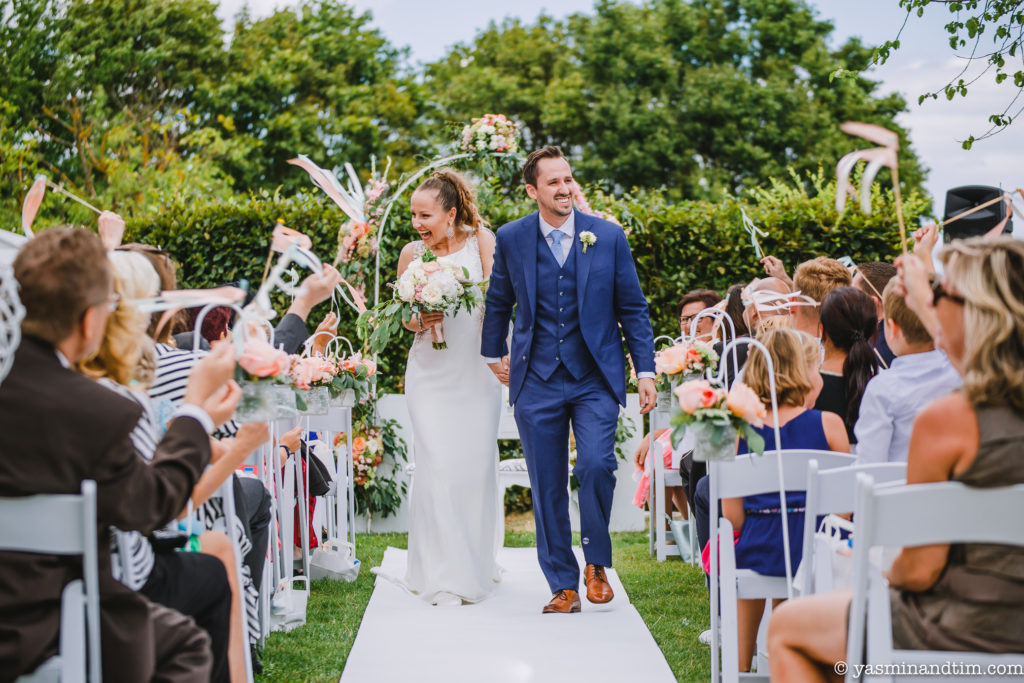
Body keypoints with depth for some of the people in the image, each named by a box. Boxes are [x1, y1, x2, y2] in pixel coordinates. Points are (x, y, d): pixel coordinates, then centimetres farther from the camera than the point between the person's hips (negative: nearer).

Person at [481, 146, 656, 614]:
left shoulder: (609, 237, 0)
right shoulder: (511, 238, 1)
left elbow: (632, 308, 5)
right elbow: (498, 303, 17)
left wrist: (645, 371, 1)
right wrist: (494, 353, 22)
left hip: (595, 379, -1)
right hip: (536, 382, 1)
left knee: (596, 465, -19)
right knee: (548, 488, 4)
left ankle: (596, 563, 5)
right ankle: (563, 586, 16)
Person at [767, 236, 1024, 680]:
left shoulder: (946, 419, -26)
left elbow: (919, 570, -21)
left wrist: (887, 570, 3)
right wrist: (923, 303, 36)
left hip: (960, 639, -7)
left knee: (786, 627, 17)